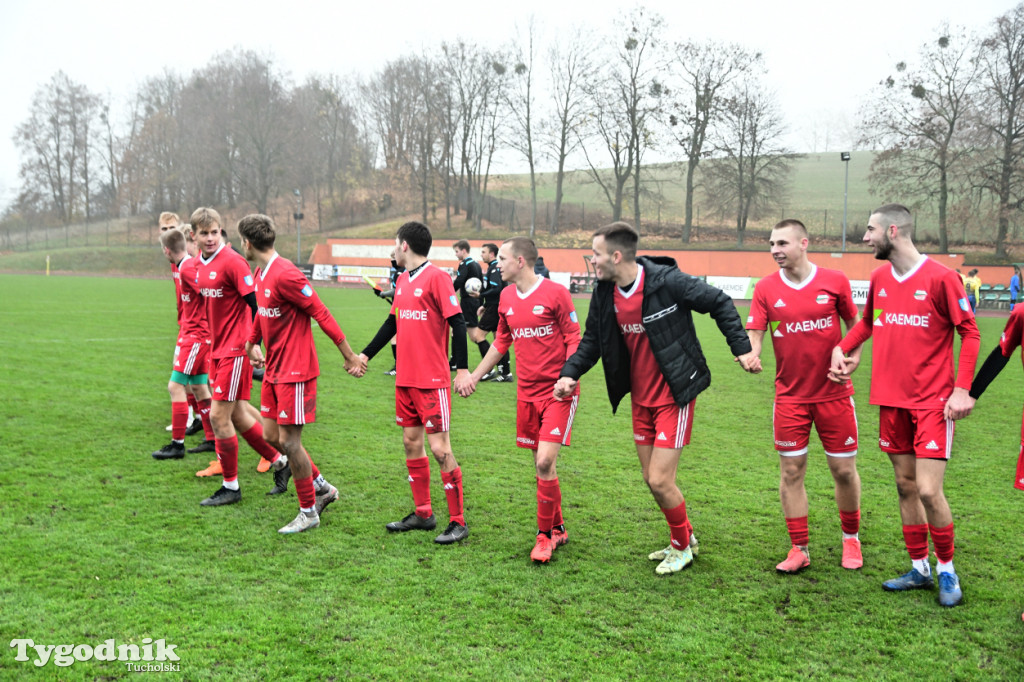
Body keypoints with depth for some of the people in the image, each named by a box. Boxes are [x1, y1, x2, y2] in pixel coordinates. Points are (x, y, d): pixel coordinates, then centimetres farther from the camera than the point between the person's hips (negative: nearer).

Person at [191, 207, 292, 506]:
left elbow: (255, 303, -18)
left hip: (236, 350, -8)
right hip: (219, 348, 8)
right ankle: (280, 462, 28)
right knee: (237, 415, 13)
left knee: (219, 416, -5)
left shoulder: (232, 261, -15)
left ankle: (231, 487, 9)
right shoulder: (200, 265, 11)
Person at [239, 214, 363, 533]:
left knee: (288, 440, -4)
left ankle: (308, 513, 12)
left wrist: (349, 356, -17)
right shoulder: (260, 274, 9)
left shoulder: (285, 275, -20)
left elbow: (322, 314, -19)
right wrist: (252, 344, 32)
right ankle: (322, 488, 28)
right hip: (274, 368, 9)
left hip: (295, 370, -9)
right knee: (271, 435, 12)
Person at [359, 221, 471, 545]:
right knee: (411, 442, 12)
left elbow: (457, 322, -15)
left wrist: (462, 369, -20)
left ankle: (458, 521, 5)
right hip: (405, 378, 8)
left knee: (439, 447, -6)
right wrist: (365, 354, 28)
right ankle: (423, 514, 24)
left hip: (433, 379, -8)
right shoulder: (402, 280, 13)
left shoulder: (436, 277, -11)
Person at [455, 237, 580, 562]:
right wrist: (474, 376, 21)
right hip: (527, 393, 6)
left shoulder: (555, 293, -9)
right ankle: (557, 529, 26)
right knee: (540, 464, 9)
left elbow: (574, 340, -7)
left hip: (558, 392, -6)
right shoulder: (507, 297, 9)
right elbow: (501, 343, 21)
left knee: (545, 462, -12)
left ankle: (545, 535, 5)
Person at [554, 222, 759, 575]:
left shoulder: (667, 281, -20)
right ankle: (685, 539, 36)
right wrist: (570, 373, -6)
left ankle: (681, 547, 19)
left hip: (674, 396, -7)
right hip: (641, 399, 7)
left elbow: (719, 303, -9)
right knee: (651, 479, 13)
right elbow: (592, 341, 10)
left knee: (660, 480, -7)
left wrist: (741, 347, -13)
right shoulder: (605, 294, -1)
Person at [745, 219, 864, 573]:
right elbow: (753, 334, -6)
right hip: (789, 395, 1)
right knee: (791, 471, 3)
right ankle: (799, 549, 16)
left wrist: (852, 357, -6)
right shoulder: (766, 288, -2)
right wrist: (749, 354, -27)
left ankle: (851, 538, 30)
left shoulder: (835, 281, -3)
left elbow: (855, 324, 9)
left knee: (844, 470, 7)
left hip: (834, 394, -1)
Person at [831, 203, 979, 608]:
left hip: (933, 402, -6)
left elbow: (969, 332, -8)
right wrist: (840, 348, 6)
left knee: (928, 490, -8)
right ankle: (919, 569, 24)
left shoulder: (940, 277, -11)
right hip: (891, 401, 6)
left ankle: (947, 570, 13)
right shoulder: (879, 278, 7)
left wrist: (962, 389, -15)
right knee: (905, 486, 11)